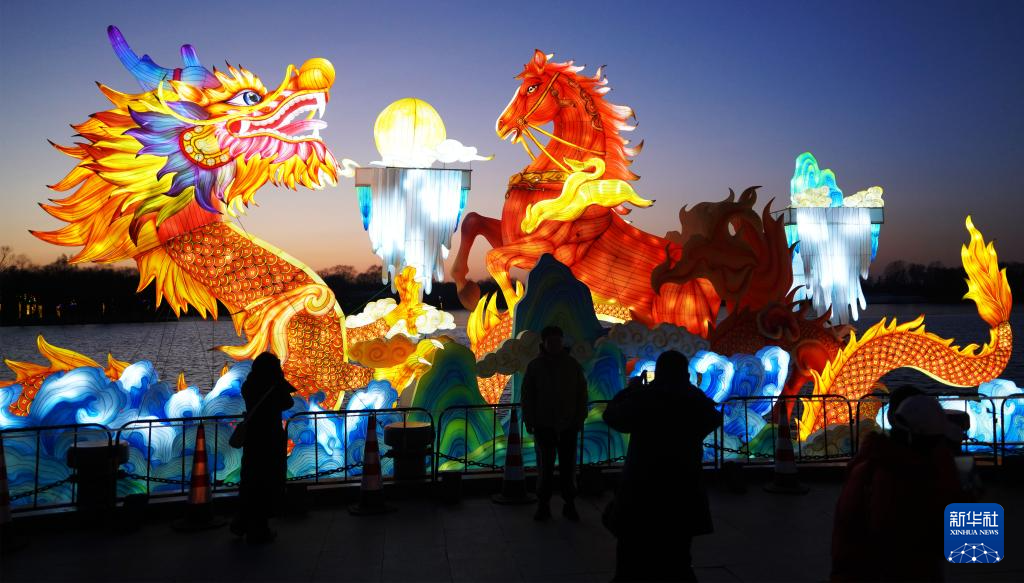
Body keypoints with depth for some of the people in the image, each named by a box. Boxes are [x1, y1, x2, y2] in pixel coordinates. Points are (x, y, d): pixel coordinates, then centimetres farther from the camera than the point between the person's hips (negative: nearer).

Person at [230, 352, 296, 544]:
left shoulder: (248, 386, -1)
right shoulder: (275, 388, -19)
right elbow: (287, 404, -4)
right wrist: (281, 381, 0)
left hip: (252, 439, 6)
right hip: (271, 440, -6)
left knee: (251, 481, 20)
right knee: (268, 485, 4)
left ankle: (241, 523, 26)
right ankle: (257, 530, 9)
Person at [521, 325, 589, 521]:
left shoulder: (572, 365, 4)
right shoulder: (535, 366, 2)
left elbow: (582, 393, 7)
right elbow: (527, 395, 3)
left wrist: (580, 418, 1)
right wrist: (529, 421, -2)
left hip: (568, 425, 1)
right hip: (544, 425, -1)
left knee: (568, 466, 6)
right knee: (545, 466, 2)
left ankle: (569, 505, 15)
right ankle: (543, 505, 11)